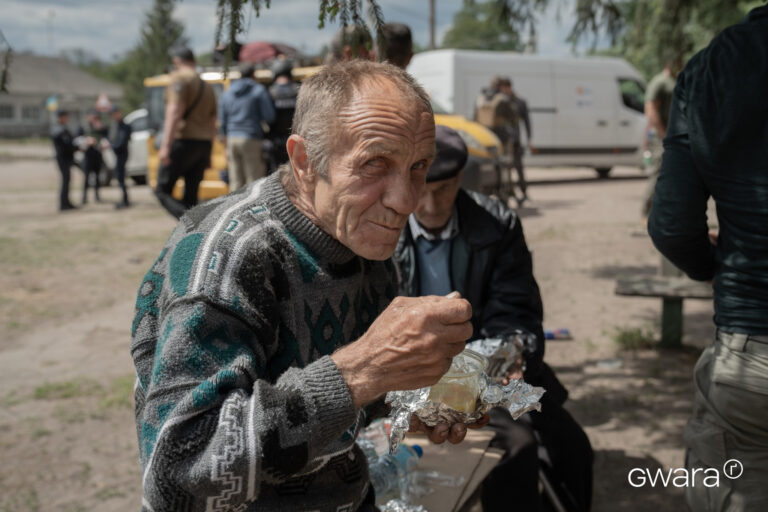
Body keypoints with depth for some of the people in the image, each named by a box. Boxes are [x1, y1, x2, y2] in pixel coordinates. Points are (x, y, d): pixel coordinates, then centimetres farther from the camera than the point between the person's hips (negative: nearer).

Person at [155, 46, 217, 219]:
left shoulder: (180, 78, -4)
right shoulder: (207, 86, 21)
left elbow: (175, 112, -16)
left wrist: (166, 145, -20)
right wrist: (207, 154, 25)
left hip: (183, 141, -8)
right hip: (203, 142, 8)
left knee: (163, 191, -4)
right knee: (190, 196, 9)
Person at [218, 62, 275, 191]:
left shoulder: (227, 93, 13)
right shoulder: (259, 91, -2)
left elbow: (222, 122, 15)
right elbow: (269, 116, -9)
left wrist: (224, 139, 25)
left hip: (232, 139, 5)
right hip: (251, 139, -5)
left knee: (236, 182, 7)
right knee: (254, 181, -5)